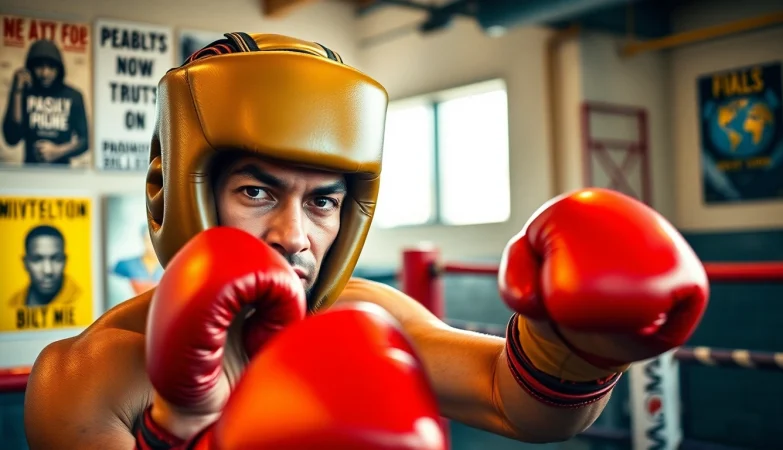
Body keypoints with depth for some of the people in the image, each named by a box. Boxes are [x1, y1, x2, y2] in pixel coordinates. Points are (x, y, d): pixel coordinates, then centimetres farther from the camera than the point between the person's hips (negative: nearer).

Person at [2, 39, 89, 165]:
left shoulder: (73, 96, 2)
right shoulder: (24, 93, 3)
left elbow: (84, 140, 7)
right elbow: (12, 138, -4)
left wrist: (58, 151, -9)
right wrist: (17, 92, -5)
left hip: (61, 169, 0)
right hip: (31, 168, 0)